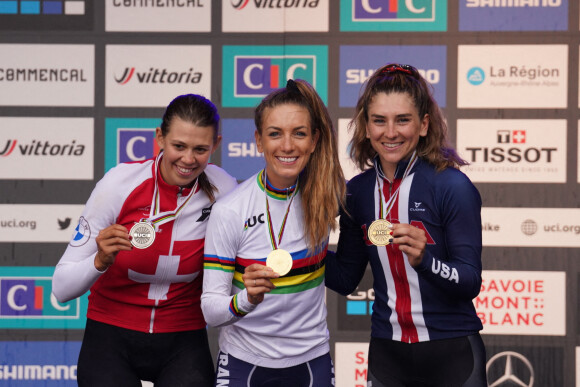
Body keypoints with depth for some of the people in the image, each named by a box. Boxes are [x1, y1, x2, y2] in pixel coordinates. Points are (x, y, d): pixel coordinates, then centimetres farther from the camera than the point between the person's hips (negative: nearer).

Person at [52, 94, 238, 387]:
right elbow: (62, 288, -12)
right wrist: (101, 261, -30)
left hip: (184, 339, 1)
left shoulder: (223, 189, -10)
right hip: (111, 333, -1)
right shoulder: (119, 184, -14)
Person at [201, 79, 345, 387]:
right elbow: (211, 310, -16)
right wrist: (247, 300, -33)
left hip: (312, 358, 2)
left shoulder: (327, 193, -7)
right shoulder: (229, 212, -15)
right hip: (245, 362, -2)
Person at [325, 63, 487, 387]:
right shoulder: (358, 191, 0)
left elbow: (471, 283, -14)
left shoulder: (453, 187, -13)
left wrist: (423, 259, -32)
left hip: (452, 354, -4)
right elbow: (345, 279, 6)